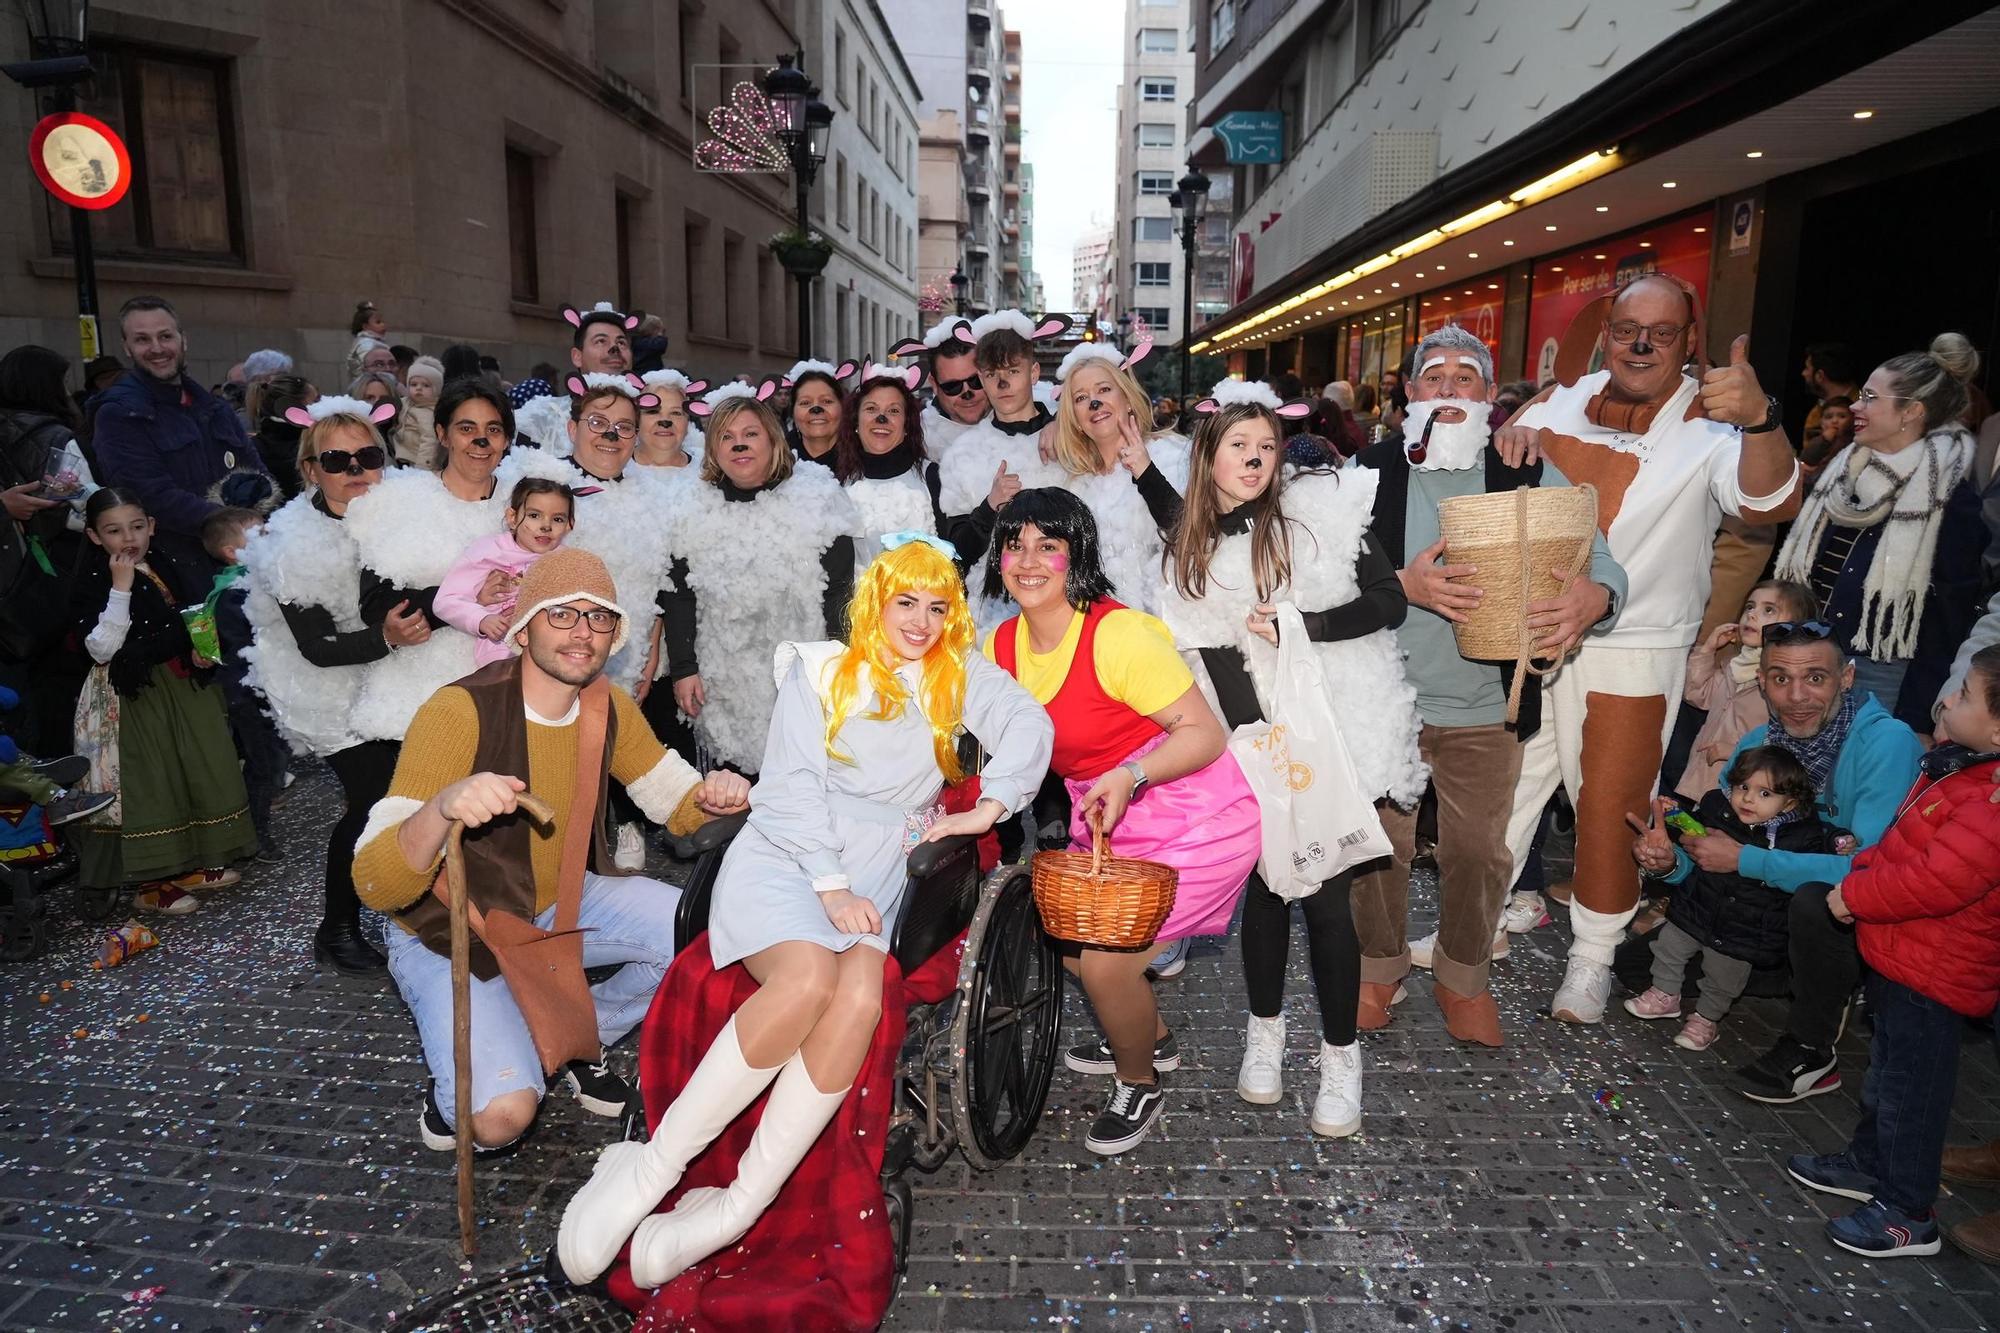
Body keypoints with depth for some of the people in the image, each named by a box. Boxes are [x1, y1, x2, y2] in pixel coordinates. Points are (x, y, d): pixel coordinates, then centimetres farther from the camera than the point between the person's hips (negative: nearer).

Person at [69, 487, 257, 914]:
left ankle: (193, 863, 28)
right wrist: (121, 587, -24)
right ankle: (155, 882, 12)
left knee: (202, 771, 11)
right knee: (149, 783, -1)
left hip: (185, 684, 6)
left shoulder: (167, 567, 6)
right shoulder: (91, 584, -10)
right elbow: (101, 648, -21)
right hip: (136, 695, -6)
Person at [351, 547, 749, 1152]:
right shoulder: (459, 711, -27)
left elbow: (677, 800, 4)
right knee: (502, 1114, -25)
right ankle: (460, 1072, 11)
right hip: (450, 930, -5)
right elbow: (375, 886, -31)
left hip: (562, 902, 6)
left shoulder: (609, 707, -8)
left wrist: (711, 795, -21)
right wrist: (441, 807, -53)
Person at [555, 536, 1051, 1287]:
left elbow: (1029, 725, 0)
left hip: (873, 876, 2)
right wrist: (831, 884, -11)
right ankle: (652, 1168, -20)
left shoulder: (959, 676, 15)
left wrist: (988, 809, -11)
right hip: (786, 854, -2)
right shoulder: (821, 670, 10)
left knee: (860, 1000, -30)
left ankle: (738, 1208, -22)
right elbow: (792, 784, 0)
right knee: (807, 981, -32)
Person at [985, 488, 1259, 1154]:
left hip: (1192, 819, -8)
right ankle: (1152, 1038, 45)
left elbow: (1205, 732, -23)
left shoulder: (1119, 633, -24)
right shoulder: (1003, 643, -1)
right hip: (1103, 822, 8)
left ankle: (1141, 1086, 22)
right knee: (1068, 941, 15)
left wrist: (1130, 775, -36)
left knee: (1104, 960, -11)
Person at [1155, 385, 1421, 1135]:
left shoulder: (1320, 511, -1)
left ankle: (1340, 1054, 14)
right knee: (1266, 885, 8)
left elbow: (1389, 600, -4)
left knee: (1327, 895, -3)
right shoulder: (1187, 551, 7)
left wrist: (1303, 625, -16)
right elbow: (1213, 658, 2)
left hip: (1337, 736, -2)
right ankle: (1265, 1031, 28)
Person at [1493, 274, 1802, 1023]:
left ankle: (1592, 958, 24)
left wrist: (1760, 420, -45)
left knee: (1610, 805, 5)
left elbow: (1770, 503, -25)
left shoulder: (1710, 426, -9)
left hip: (1630, 655, -4)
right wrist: (1506, 440, -10)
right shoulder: (1563, 399, 4)